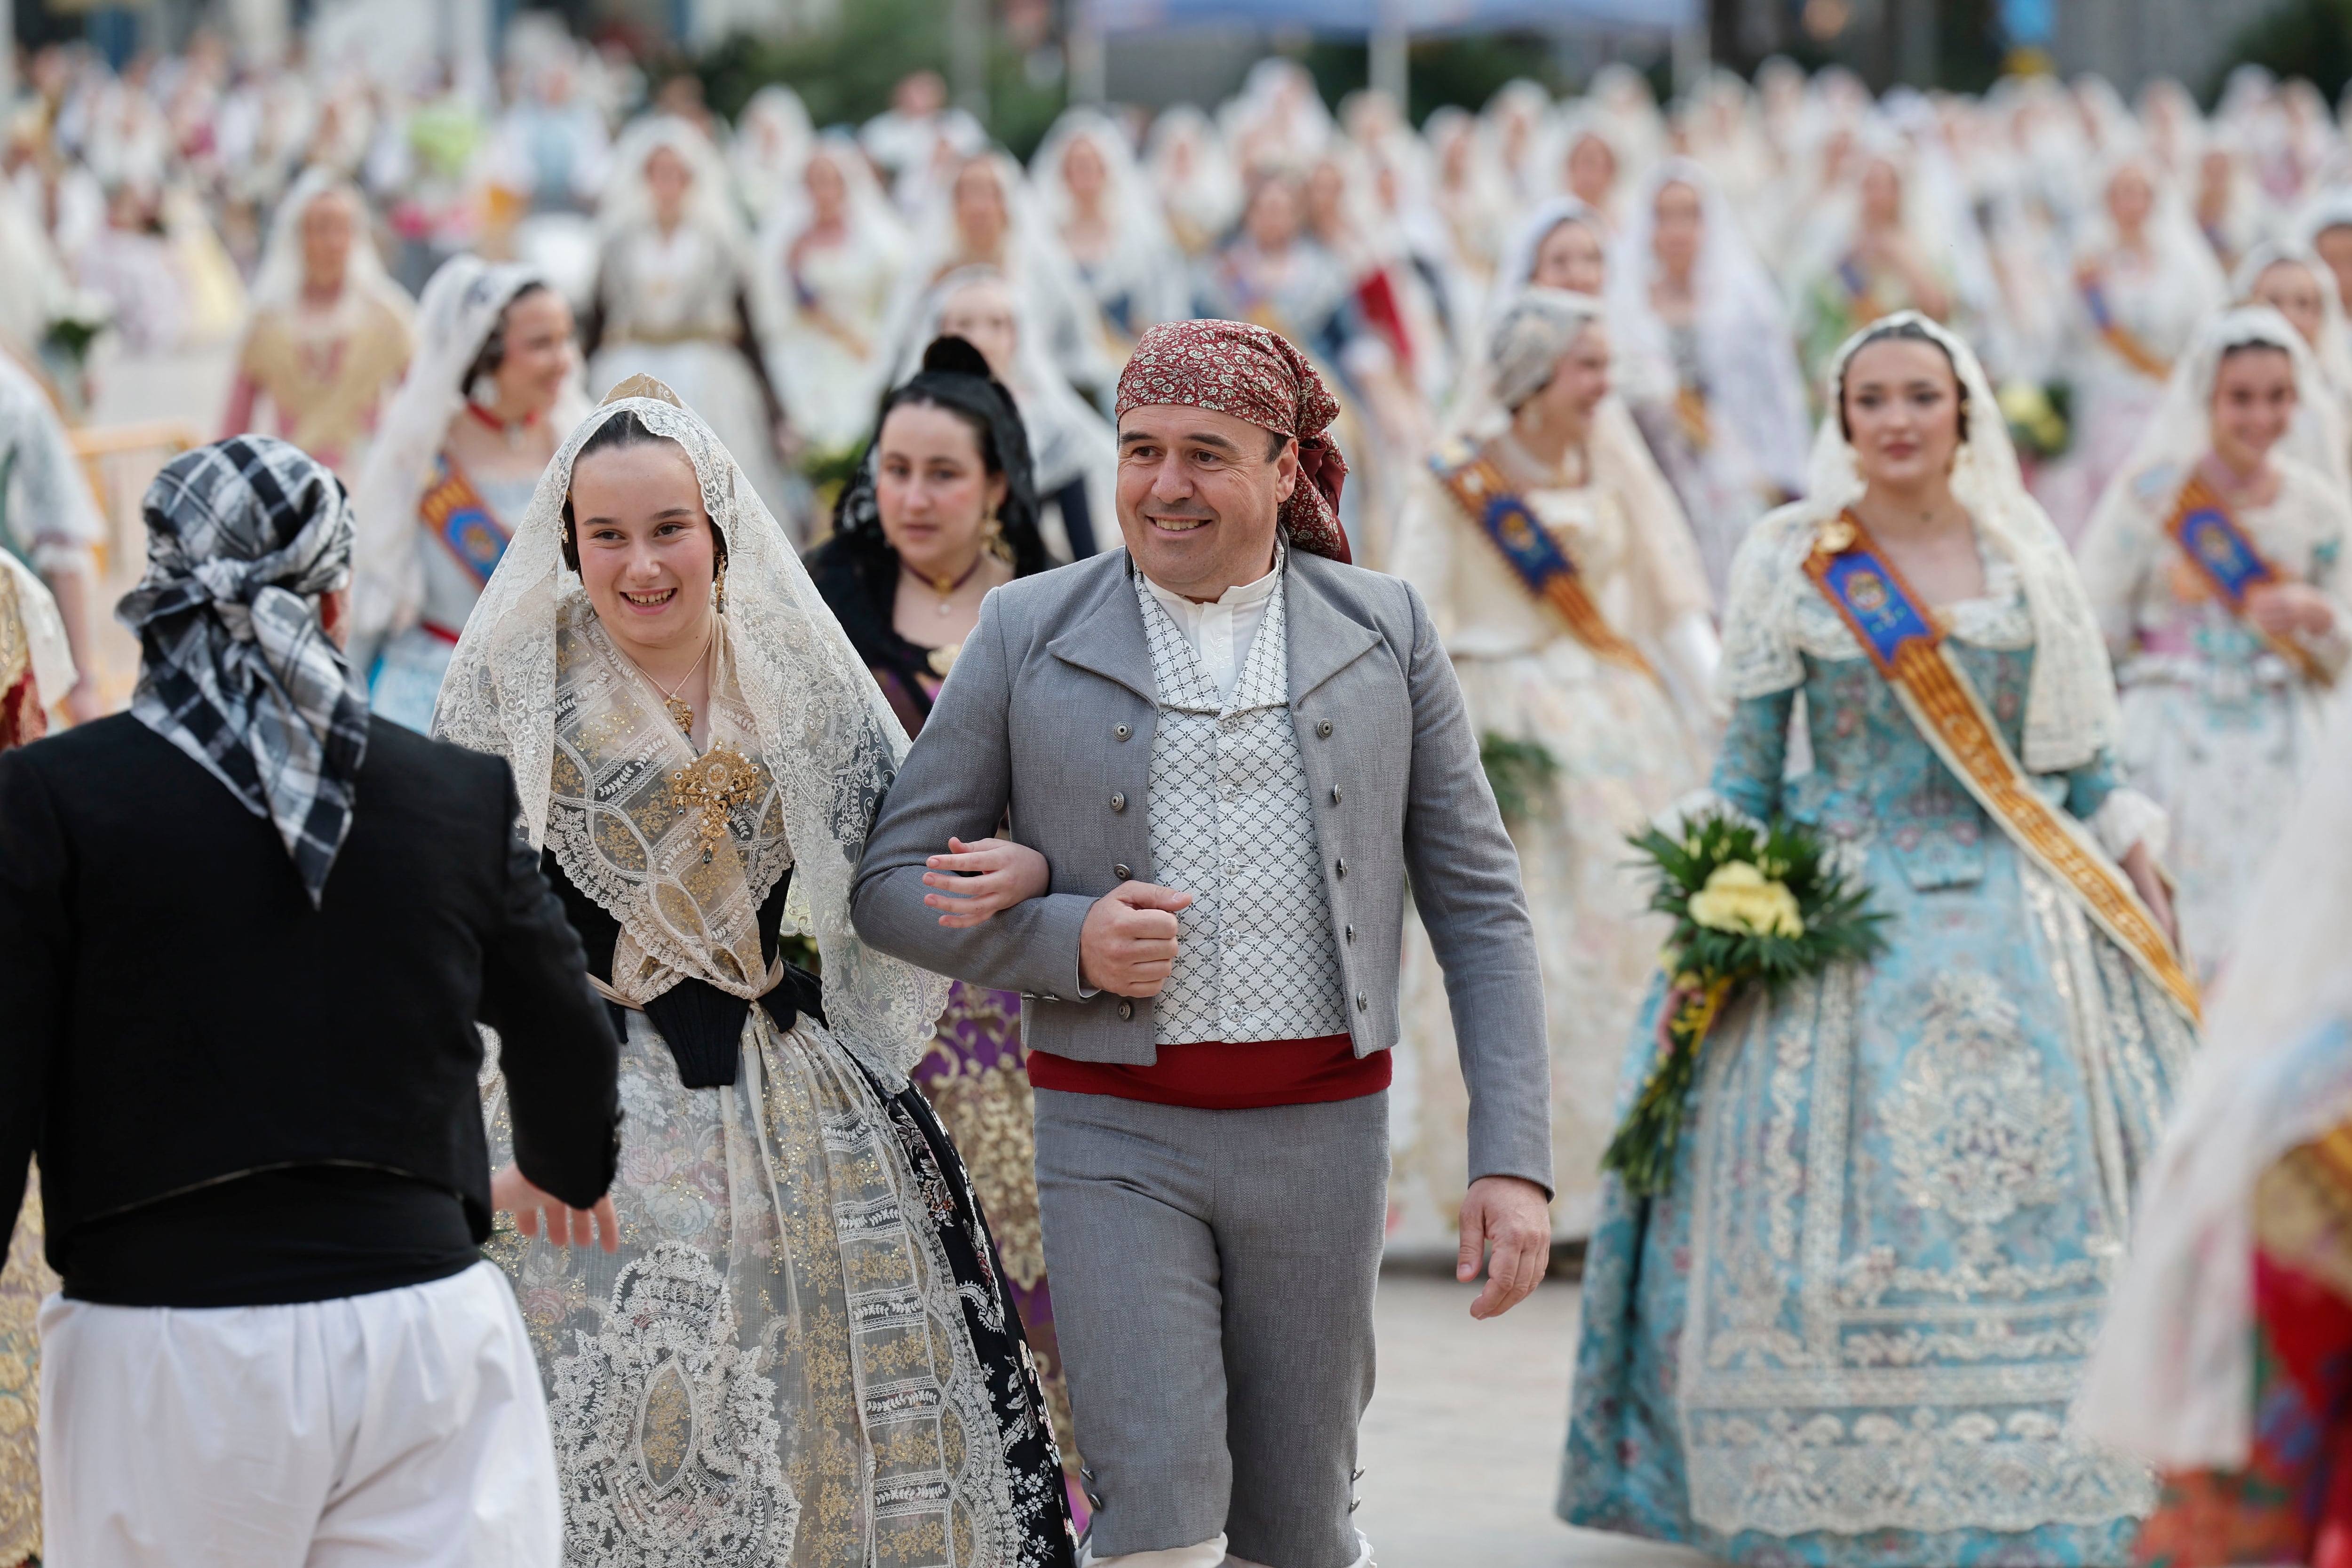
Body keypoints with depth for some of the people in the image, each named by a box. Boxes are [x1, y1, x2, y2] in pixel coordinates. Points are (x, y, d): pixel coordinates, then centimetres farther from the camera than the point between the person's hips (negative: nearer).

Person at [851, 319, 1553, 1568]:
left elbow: (1478, 910, 5)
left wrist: (1513, 1162, -4)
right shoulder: (1030, 634, 0)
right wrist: (1065, 940, -15)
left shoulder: (1386, 636, 4)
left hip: (1318, 1133, 1)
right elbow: (892, 888, 4)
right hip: (1115, 1140, -1)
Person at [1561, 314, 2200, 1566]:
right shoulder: (1789, 565, 3)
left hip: (2019, 916, 2)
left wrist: (2146, 895, 5)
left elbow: (2087, 759, 11)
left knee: (2038, 1191, -4)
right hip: (1845, 924, -1)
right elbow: (1745, 764, 3)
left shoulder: (2024, 560, 8)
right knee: (1848, 1207, -6)